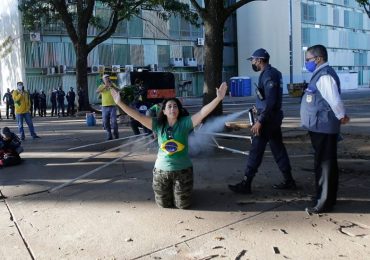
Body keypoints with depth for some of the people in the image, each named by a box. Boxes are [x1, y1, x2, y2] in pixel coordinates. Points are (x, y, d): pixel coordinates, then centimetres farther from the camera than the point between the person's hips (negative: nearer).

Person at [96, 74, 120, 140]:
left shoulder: (113, 84, 7)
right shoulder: (101, 86, 7)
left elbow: (118, 90, -10)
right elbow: (97, 91, -12)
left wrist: (112, 86, -29)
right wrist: (104, 86, -27)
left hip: (113, 106, -2)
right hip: (104, 106, 2)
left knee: (114, 121, -8)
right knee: (106, 122, 3)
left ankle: (116, 134, 8)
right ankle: (109, 135, 14)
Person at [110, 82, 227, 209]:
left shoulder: (185, 123, -12)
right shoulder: (158, 124, -7)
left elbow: (202, 113, -23)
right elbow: (138, 116, -12)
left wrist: (218, 98, -35)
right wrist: (120, 103, -20)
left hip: (183, 169, -1)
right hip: (161, 170, 1)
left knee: (183, 205, 11)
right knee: (164, 204, 16)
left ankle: (177, 189, 45)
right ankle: (170, 190, 49)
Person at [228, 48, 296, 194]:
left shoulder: (268, 75, -17)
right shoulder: (273, 73, 12)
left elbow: (270, 101, -24)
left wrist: (259, 121, -24)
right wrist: (259, 108, 23)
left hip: (267, 119, -10)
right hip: (274, 117, 10)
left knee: (256, 151, -5)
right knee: (278, 149, 14)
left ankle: (245, 184, 2)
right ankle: (289, 181, 21)